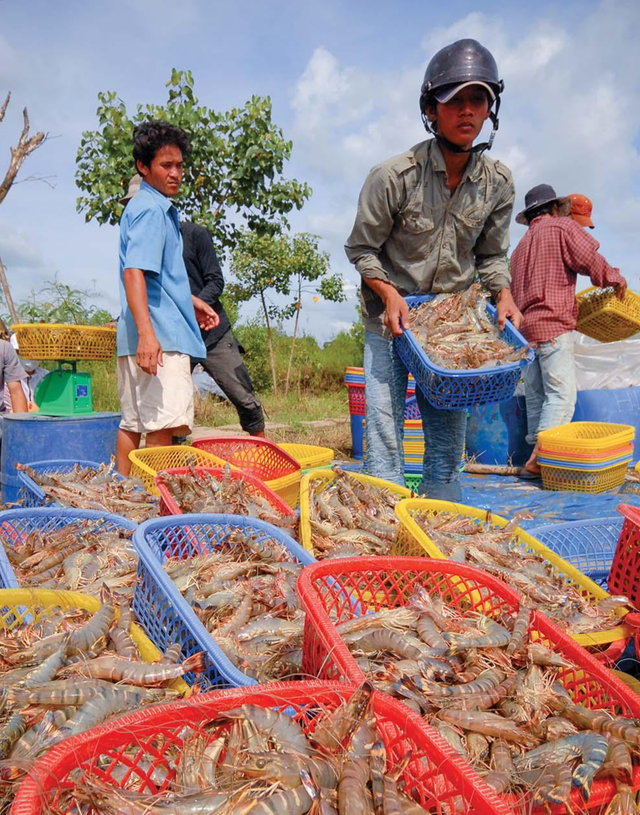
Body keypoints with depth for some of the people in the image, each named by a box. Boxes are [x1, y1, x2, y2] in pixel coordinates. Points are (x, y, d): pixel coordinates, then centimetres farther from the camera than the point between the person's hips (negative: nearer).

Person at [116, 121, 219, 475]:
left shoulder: (158, 207, 22)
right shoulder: (150, 209, -9)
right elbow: (133, 272, -22)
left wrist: (191, 301, 33)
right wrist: (146, 332, -33)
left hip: (147, 337, 11)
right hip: (161, 337, -11)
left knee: (133, 423, 14)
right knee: (164, 424, -12)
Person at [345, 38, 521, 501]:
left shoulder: (498, 183, -1)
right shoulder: (394, 176, -13)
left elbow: (491, 255, 10)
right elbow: (361, 249, -5)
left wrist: (503, 294, -8)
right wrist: (389, 293, -19)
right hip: (391, 318, -3)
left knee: (449, 440, 7)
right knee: (385, 434, -6)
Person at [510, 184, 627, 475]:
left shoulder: (521, 246, 25)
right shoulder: (562, 227, 4)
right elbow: (589, 259, -9)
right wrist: (615, 278, 8)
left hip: (525, 327, 8)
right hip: (553, 324, -8)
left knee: (535, 396, 8)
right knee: (562, 394, -12)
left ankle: (536, 456, 7)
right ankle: (540, 456, -22)